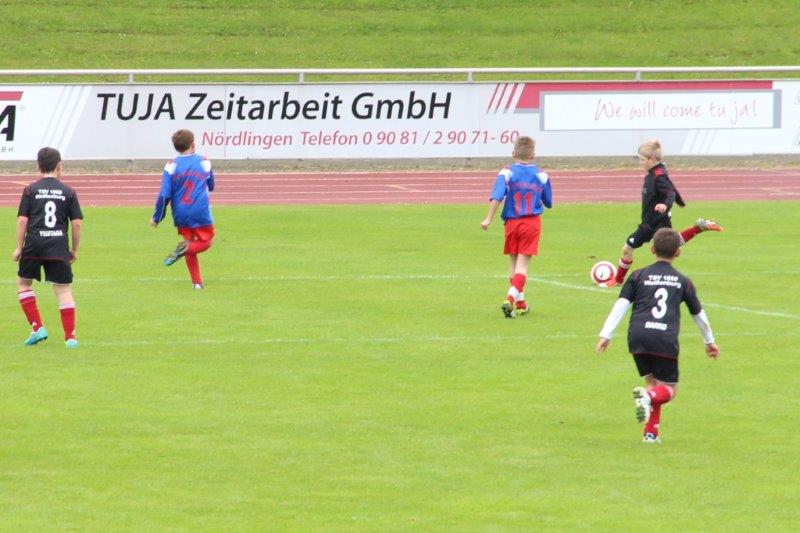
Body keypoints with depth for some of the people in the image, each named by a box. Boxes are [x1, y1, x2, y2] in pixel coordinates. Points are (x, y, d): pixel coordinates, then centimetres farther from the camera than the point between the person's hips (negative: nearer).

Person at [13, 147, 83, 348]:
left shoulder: (31, 190, 2)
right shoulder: (68, 192, 4)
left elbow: (22, 220, -2)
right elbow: (76, 223, 3)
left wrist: (19, 247, 6)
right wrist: (74, 249, 14)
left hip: (34, 246, -1)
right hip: (59, 247, 1)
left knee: (23, 282, 18)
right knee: (63, 289, 4)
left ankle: (37, 327, 7)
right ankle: (70, 336, 0)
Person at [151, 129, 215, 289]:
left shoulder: (172, 166, -5)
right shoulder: (204, 162, 0)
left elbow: (164, 195, -8)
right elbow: (211, 187, 16)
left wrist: (157, 217, 1)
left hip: (181, 215, 1)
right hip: (201, 214, -1)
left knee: (189, 241, 17)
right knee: (206, 241, 12)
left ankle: (196, 281, 12)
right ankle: (185, 248, -20)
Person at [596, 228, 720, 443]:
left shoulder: (639, 276, 14)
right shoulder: (683, 282, 16)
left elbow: (621, 305, 4)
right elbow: (699, 314, 26)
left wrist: (605, 335, 3)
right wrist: (709, 341, 40)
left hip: (638, 337, 2)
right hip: (666, 340, -2)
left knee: (652, 382, 19)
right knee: (669, 389, 7)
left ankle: (651, 432, 8)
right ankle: (648, 396, -27)